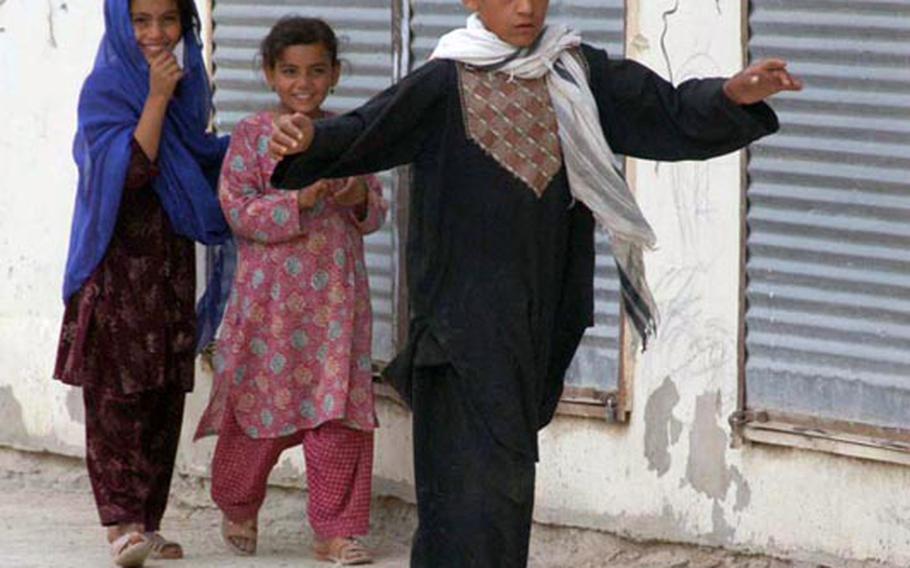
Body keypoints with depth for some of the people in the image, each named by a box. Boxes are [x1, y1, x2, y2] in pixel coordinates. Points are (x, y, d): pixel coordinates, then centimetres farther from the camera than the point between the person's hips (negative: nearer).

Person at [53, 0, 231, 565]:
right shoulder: (107, 89, -8)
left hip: (171, 263, 7)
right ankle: (122, 523, -12)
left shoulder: (187, 84, 12)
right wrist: (156, 98, -22)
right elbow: (130, 171, -20)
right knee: (118, 392, -10)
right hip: (120, 262, -7)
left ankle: (144, 522, 12)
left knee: (164, 396, 7)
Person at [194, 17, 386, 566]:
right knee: (262, 403, 6)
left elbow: (376, 209, 12)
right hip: (271, 298, -3)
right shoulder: (253, 135, -3)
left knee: (341, 411, 1)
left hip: (338, 298, 3)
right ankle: (239, 507, 29)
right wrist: (299, 201, -22)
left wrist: (361, 199, -11)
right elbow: (238, 210, -10)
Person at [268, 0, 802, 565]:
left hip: (543, 305, 5)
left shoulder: (577, 74, 6)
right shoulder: (445, 84, -6)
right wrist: (311, 140, -37)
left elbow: (666, 115, 3)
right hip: (468, 305, -5)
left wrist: (731, 97, -16)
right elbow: (365, 134, -16)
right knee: (485, 473, -11)